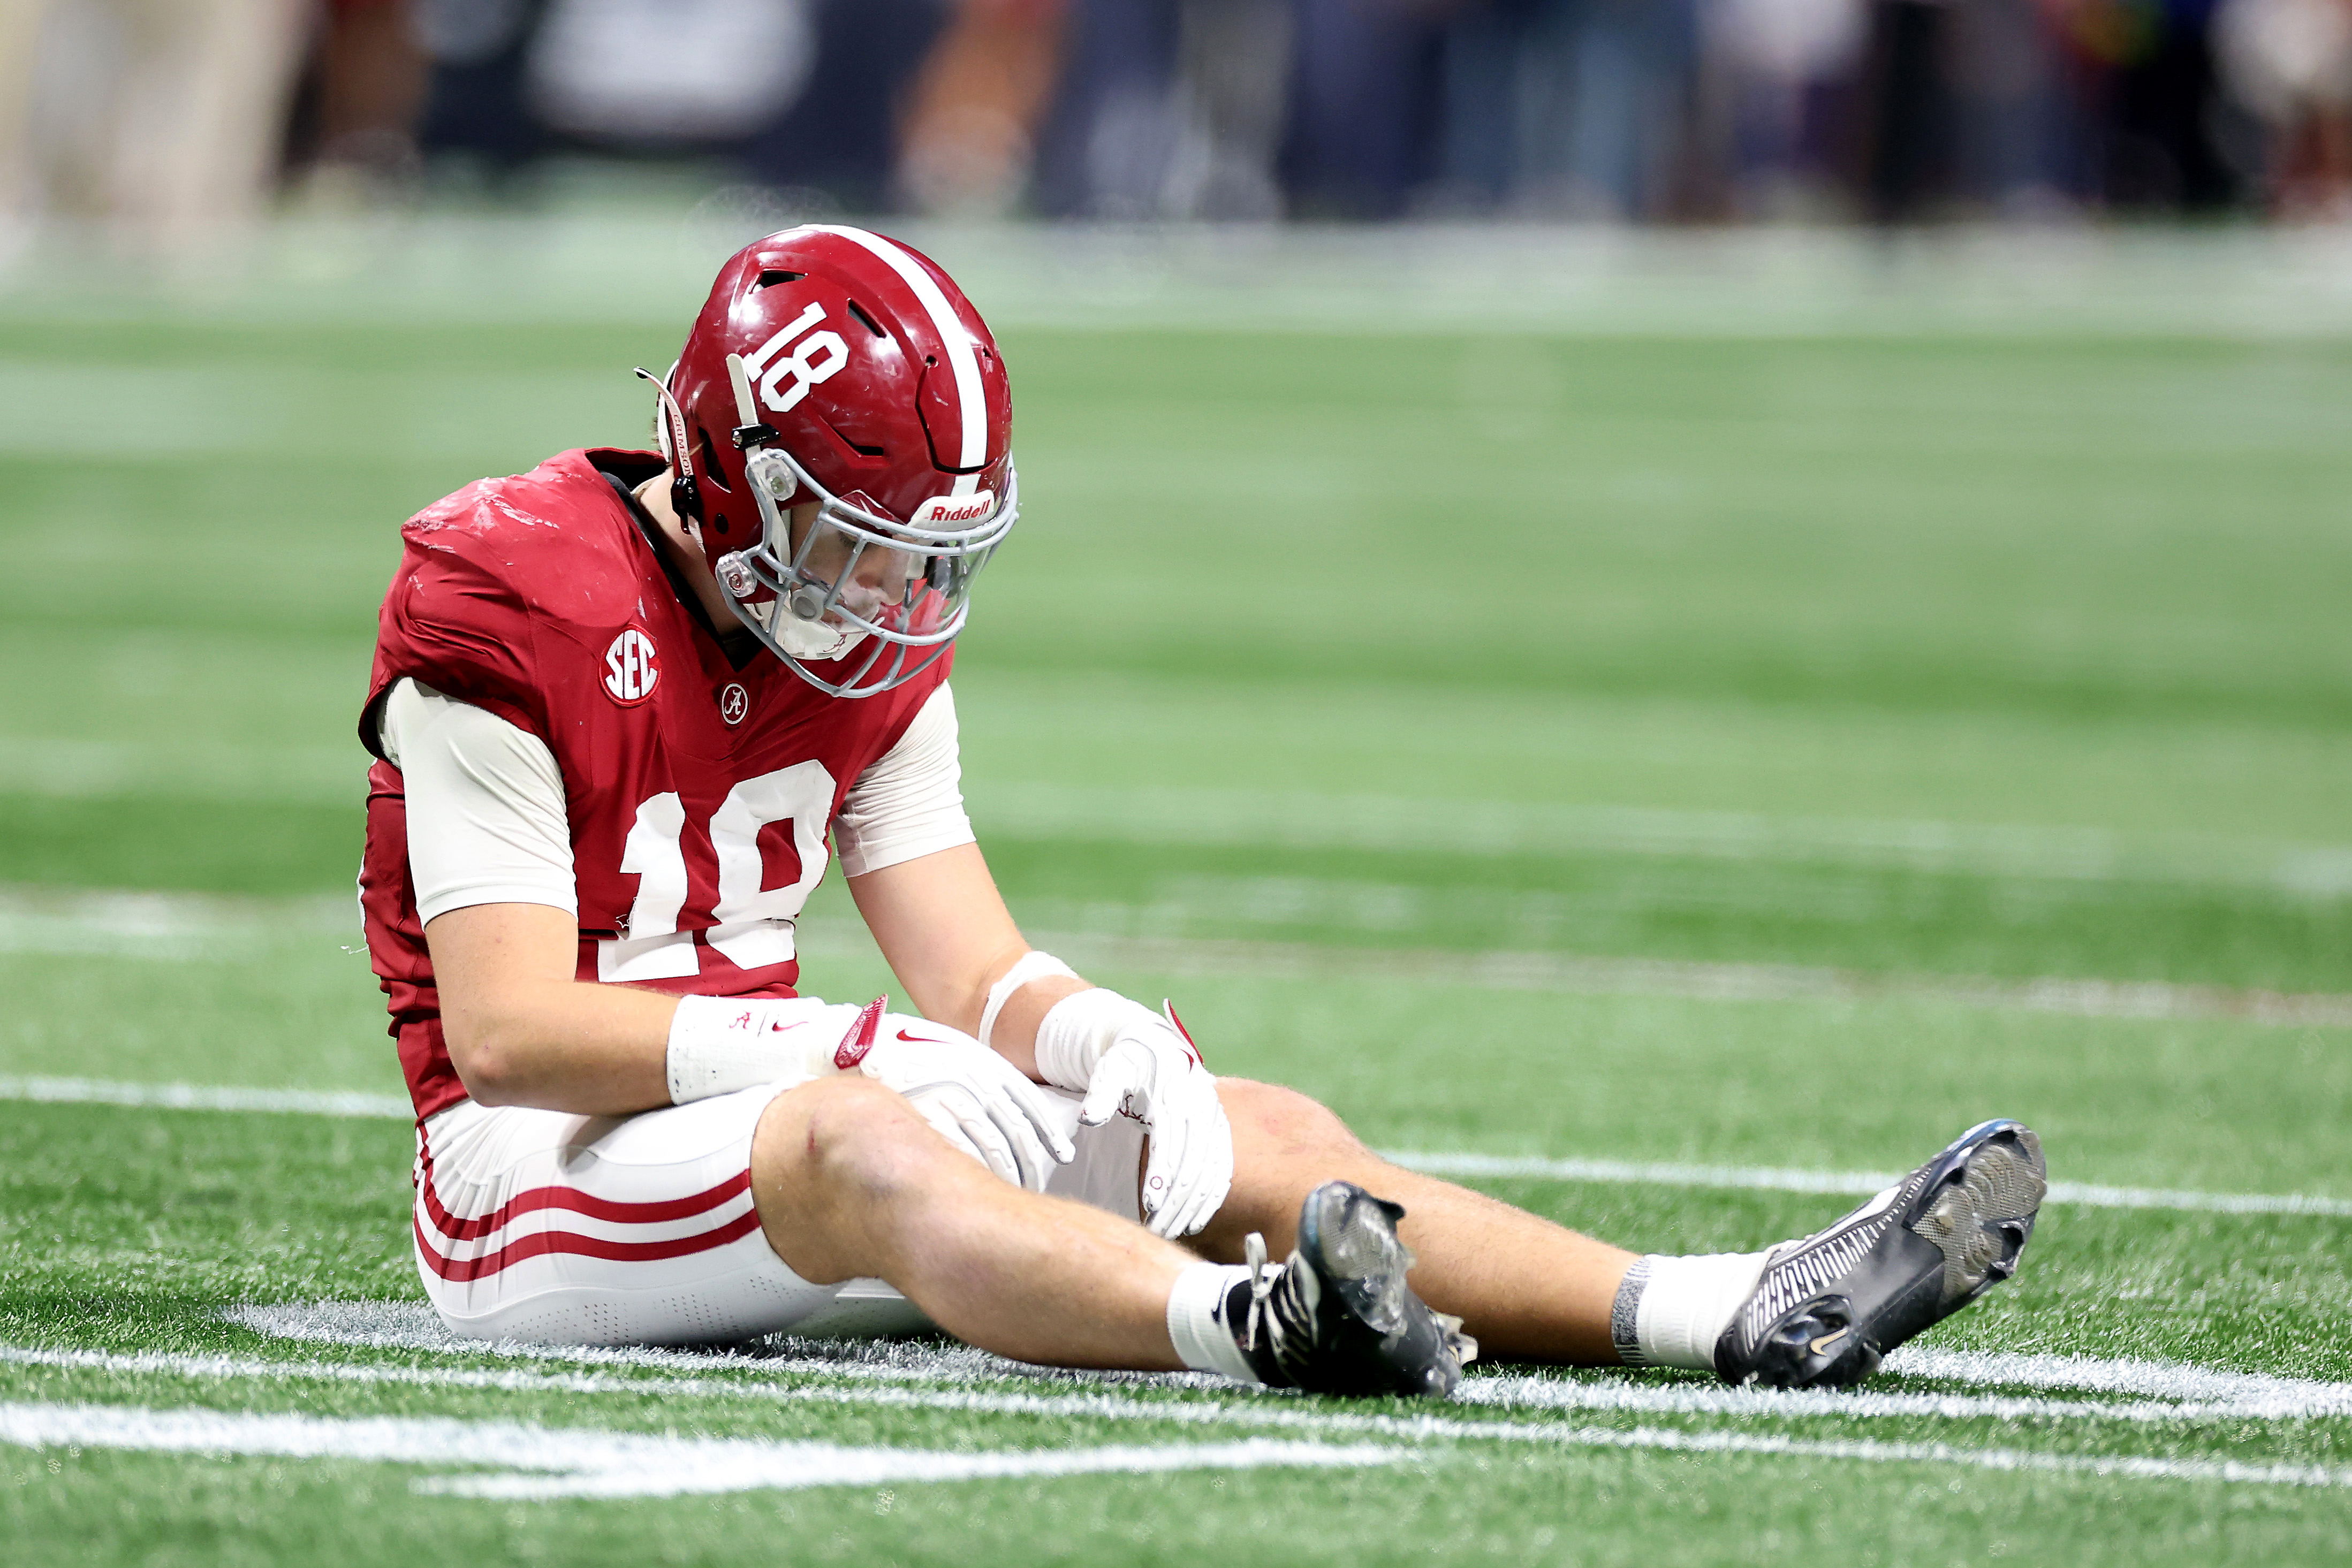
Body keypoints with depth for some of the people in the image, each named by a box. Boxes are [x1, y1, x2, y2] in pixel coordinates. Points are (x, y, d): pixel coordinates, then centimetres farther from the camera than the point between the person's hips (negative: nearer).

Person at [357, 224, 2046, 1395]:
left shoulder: (876, 648, 8)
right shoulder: (511, 627, -16)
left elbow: (977, 971, 7)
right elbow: (511, 1031, -21)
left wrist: (1098, 1037, -16)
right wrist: (826, 1046, -27)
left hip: (755, 1087, 8)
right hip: (545, 1154, -8)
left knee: (1260, 1138, -7)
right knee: (851, 1138, -40)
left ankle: (1740, 1316, -20)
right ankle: (1252, 1328, -67)